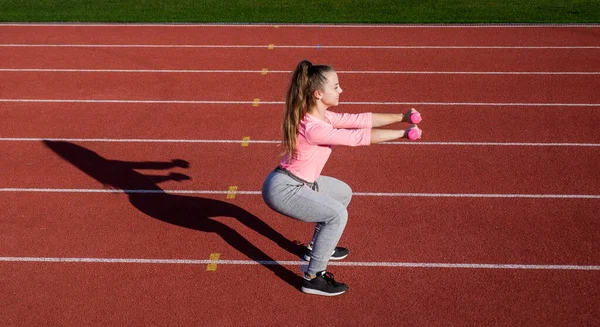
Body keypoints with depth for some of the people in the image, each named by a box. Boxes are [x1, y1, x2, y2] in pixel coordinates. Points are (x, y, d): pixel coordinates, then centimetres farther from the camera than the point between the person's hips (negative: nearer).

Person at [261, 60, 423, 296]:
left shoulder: (323, 116, -1)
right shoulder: (314, 129, -29)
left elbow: (360, 120, 1)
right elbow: (359, 137, -25)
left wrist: (401, 117, 0)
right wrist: (403, 134, -17)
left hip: (300, 182, 10)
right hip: (282, 190, -10)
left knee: (343, 193, 22)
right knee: (337, 214, -18)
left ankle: (317, 247, 34)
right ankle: (313, 279, -5)